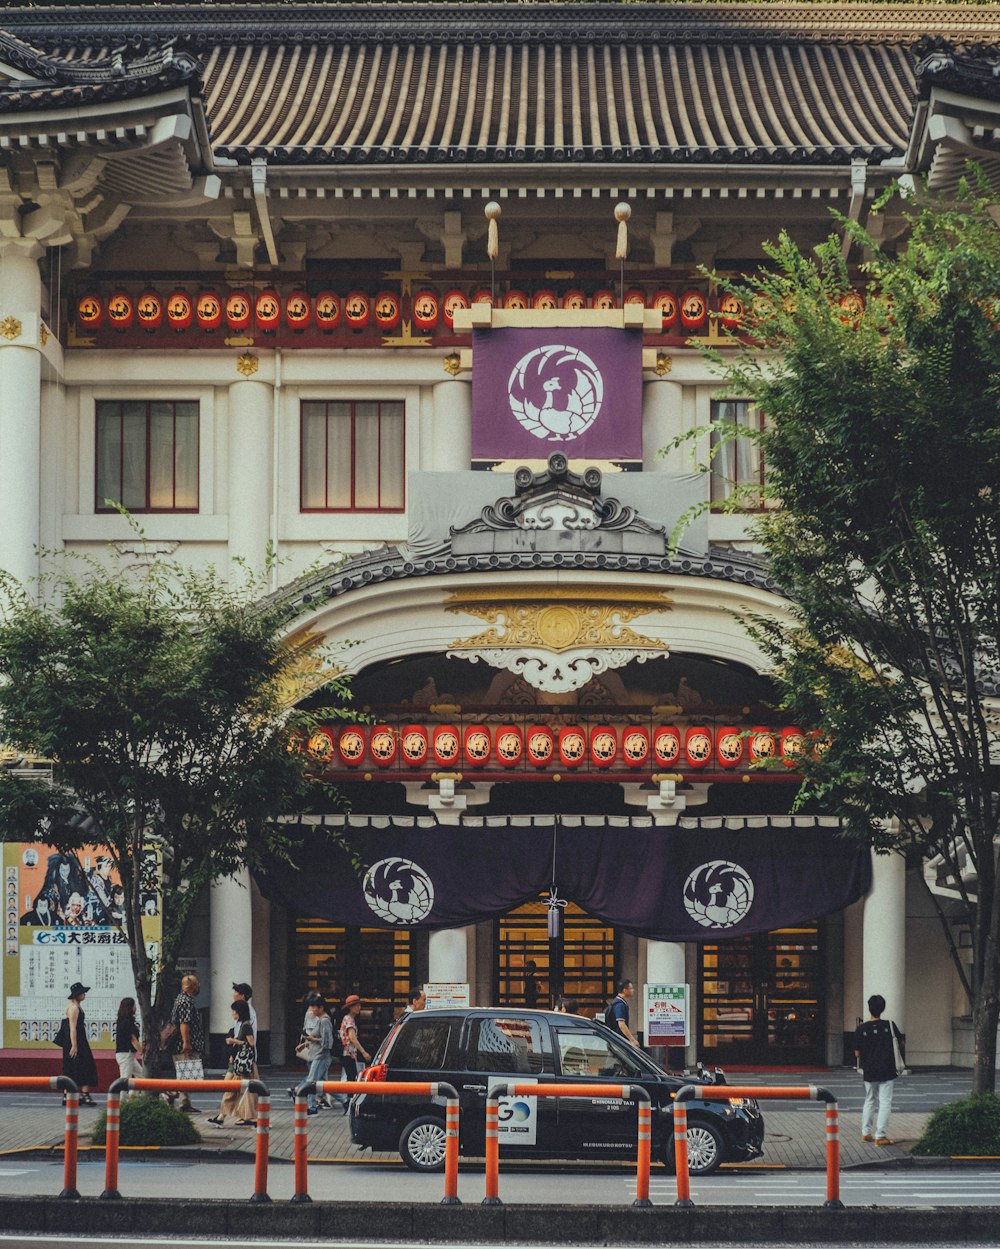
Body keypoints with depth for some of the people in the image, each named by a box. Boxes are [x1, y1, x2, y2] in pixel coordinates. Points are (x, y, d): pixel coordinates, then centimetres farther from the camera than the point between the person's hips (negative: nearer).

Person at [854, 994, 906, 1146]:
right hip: (886, 1071, -2)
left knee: (869, 1101, 19)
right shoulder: (889, 1025, -8)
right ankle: (880, 1135, -7)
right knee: (885, 1103, -1)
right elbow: (902, 1042, 7)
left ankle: (866, 1132, 21)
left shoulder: (862, 1028, -6)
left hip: (868, 1072, 2)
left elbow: (857, 1053, -1)